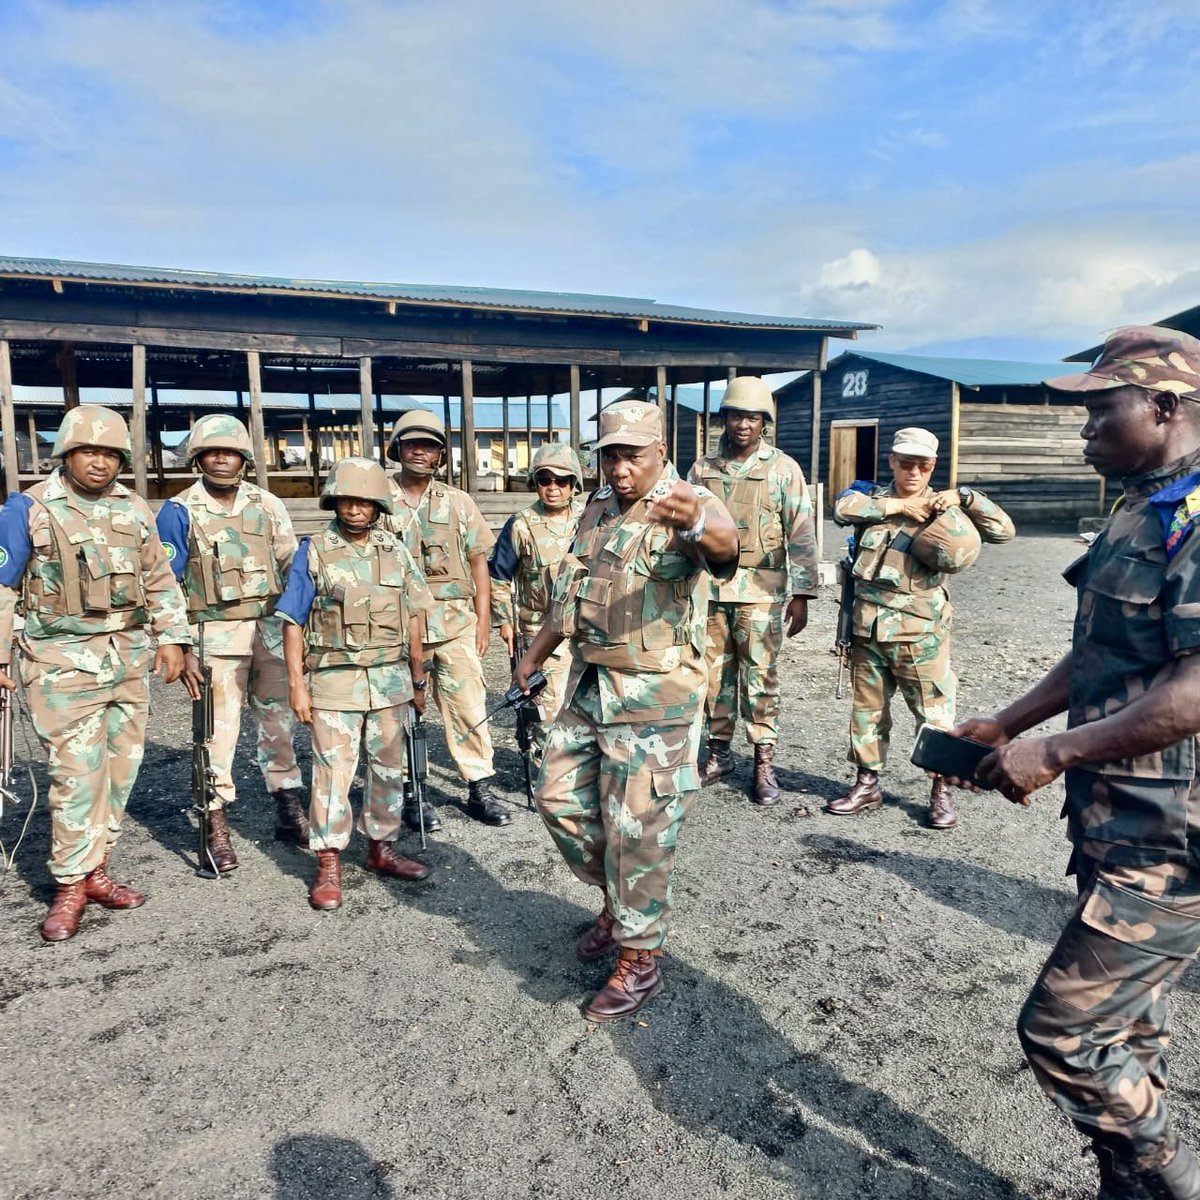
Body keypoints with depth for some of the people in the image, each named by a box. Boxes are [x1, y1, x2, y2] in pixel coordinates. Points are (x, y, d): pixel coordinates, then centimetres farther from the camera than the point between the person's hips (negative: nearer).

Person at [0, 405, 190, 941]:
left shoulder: (135, 509, 8)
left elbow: (160, 580, 15)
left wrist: (171, 638, 6)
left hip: (128, 656, 5)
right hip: (62, 660, -4)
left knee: (119, 770, 8)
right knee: (76, 773, -6)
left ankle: (96, 870, 22)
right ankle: (71, 885, 8)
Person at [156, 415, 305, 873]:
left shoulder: (267, 505, 6)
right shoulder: (180, 512, -2)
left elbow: (293, 568, 9)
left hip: (272, 628, 3)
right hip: (217, 633, -3)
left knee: (279, 722, 11)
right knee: (218, 728, -1)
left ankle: (289, 809, 24)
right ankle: (216, 824, 11)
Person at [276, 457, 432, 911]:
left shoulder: (395, 551, 7)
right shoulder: (314, 552, -2)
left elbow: (412, 619, 11)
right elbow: (293, 623, -3)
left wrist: (418, 678, 12)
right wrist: (296, 684, -9)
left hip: (391, 679, 4)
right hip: (335, 680, -3)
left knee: (389, 767, 12)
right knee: (333, 770, -3)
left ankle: (382, 847, 27)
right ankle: (328, 864, 8)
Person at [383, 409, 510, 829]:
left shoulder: (458, 502, 9)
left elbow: (479, 561, 10)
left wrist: (483, 619, 4)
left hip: (456, 622, 2)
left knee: (469, 706, 3)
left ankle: (480, 789, 15)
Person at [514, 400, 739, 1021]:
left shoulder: (689, 507, -14)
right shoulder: (598, 508, 10)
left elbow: (724, 547, -39)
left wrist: (698, 526, -62)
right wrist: (532, 658, 23)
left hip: (654, 693, -8)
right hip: (589, 683, 8)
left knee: (639, 829, 0)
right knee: (559, 796, 15)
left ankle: (640, 961, 19)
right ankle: (618, 901, 37)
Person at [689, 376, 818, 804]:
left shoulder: (783, 469, 0)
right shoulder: (702, 469, 9)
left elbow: (801, 535, -3)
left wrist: (801, 595, -8)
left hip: (760, 591, -3)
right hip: (709, 587, 3)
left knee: (760, 677, 0)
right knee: (715, 674, 10)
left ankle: (764, 761, 10)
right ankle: (719, 752, 23)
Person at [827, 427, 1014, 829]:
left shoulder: (942, 509, 3)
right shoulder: (873, 498, 8)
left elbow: (1004, 530, -3)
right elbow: (843, 507, -14)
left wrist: (964, 497, -11)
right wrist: (898, 506, -14)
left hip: (919, 632, -3)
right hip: (868, 628, 3)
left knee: (934, 711, 2)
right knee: (867, 709, 13)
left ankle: (942, 791, 17)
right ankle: (867, 785, 26)